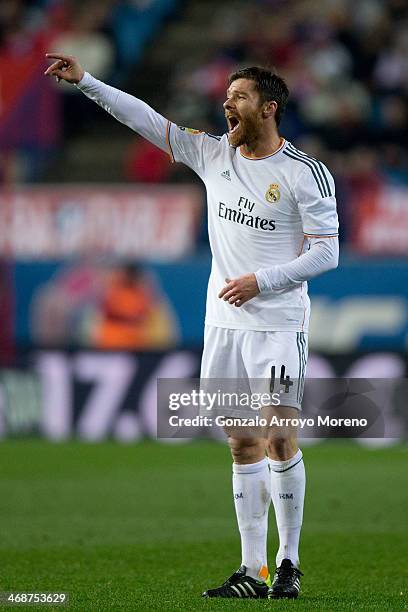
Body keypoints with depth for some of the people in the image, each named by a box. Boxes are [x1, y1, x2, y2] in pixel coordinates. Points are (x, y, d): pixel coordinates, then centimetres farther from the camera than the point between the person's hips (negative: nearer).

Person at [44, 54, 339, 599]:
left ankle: (288, 563, 4)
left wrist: (261, 280, -16)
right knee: (243, 447, 5)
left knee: (280, 440, -8)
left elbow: (326, 251, -6)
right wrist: (85, 81, 4)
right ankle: (253, 571, 6)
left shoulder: (305, 173, -6)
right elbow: (149, 121, 9)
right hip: (224, 324, 5)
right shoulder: (214, 154, 9)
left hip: (278, 324, -5)